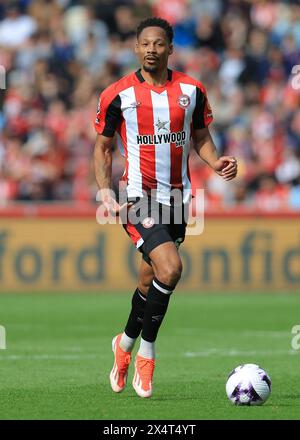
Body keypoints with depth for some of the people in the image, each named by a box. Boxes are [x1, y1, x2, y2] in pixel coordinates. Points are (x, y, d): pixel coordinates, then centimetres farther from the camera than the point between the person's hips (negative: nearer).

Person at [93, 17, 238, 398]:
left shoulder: (191, 90, 6)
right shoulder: (118, 94, -3)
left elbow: (200, 137, 16)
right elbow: (102, 147, 4)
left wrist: (216, 162, -5)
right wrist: (105, 191, -10)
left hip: (177, 197, 4)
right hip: (139, 196, -4)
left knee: (150, 283, 12)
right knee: (169, 268, -23)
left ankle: (125, 344, 36)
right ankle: (146, 352, -8)